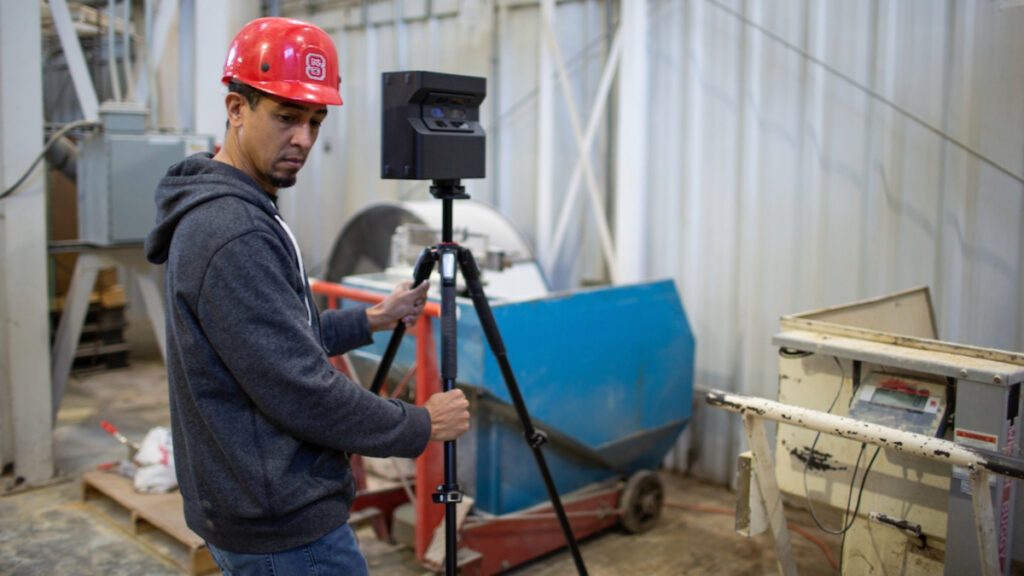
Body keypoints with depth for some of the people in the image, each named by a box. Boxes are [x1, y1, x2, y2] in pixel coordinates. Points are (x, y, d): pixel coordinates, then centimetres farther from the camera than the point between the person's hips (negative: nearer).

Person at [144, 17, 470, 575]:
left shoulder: (222, 213, 8)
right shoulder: (232, 235, -25)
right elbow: (302, 393, -25)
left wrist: (372, 319, 16)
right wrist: (421, 426, -13)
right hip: (286, 528, -10)